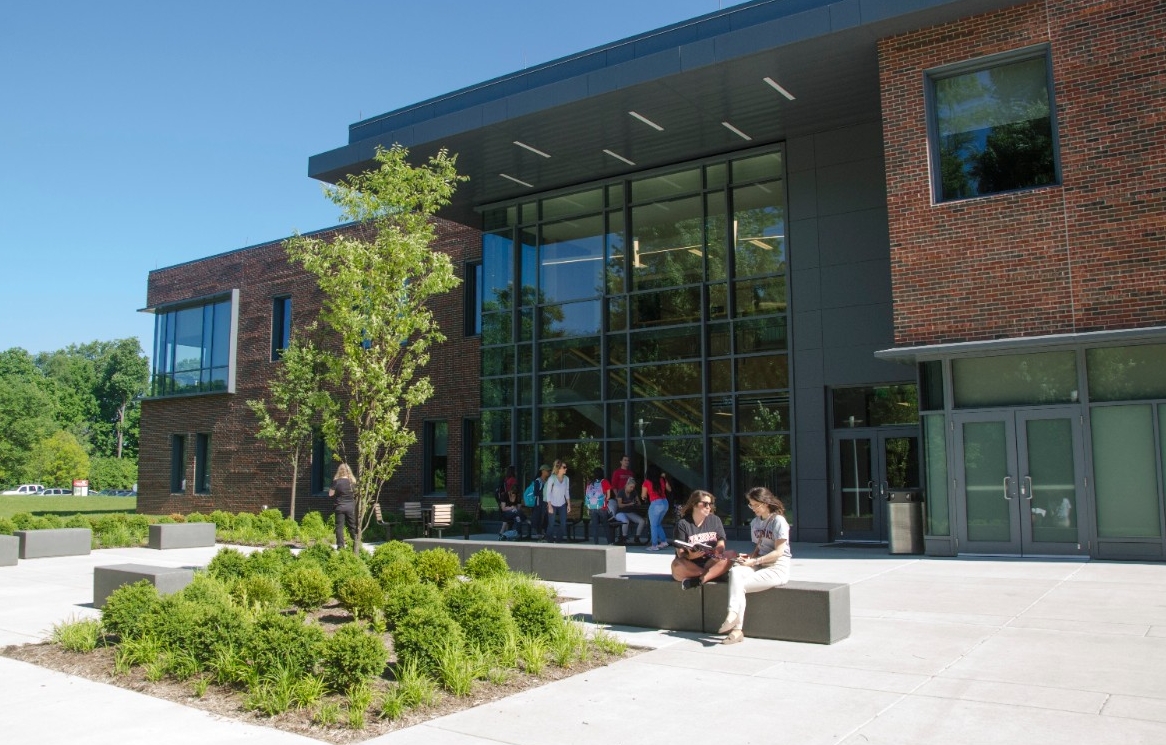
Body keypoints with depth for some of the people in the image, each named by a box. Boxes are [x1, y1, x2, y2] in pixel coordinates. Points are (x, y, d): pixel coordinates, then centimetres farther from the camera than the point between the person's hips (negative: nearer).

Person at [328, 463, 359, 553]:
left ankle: (340, 546, 1)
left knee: (339, 526, 4)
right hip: (351, 507, 3)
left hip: (339, 507, -3)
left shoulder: (336, 481, -10)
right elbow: (356, 494, 7)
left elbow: (330, 494, -7)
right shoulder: (352, 481, 0)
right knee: (353, 526, 10)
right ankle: (356, 545, 10)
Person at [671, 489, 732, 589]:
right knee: (677, 564, -35)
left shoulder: (715, 520, 8)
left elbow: (721, 544, 3)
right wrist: (691, 555, -32)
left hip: (710, 563, 3)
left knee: (731, 555, -21)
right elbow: (680, 554, -10)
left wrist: (718, 549, -21)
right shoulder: (682, 523, -4)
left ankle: (699, 579, -30)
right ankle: (712, 574, -18)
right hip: (689, 566, -3)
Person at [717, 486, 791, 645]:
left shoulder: (778, 521, -6)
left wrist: (754, 561, -17)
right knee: (735, 572, -27)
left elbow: (779, 552, -12)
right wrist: (748, 557, -1)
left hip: (778, 568, -6)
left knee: (739, 585, -27)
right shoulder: (755, 522, 18)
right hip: (759, 565, 6)